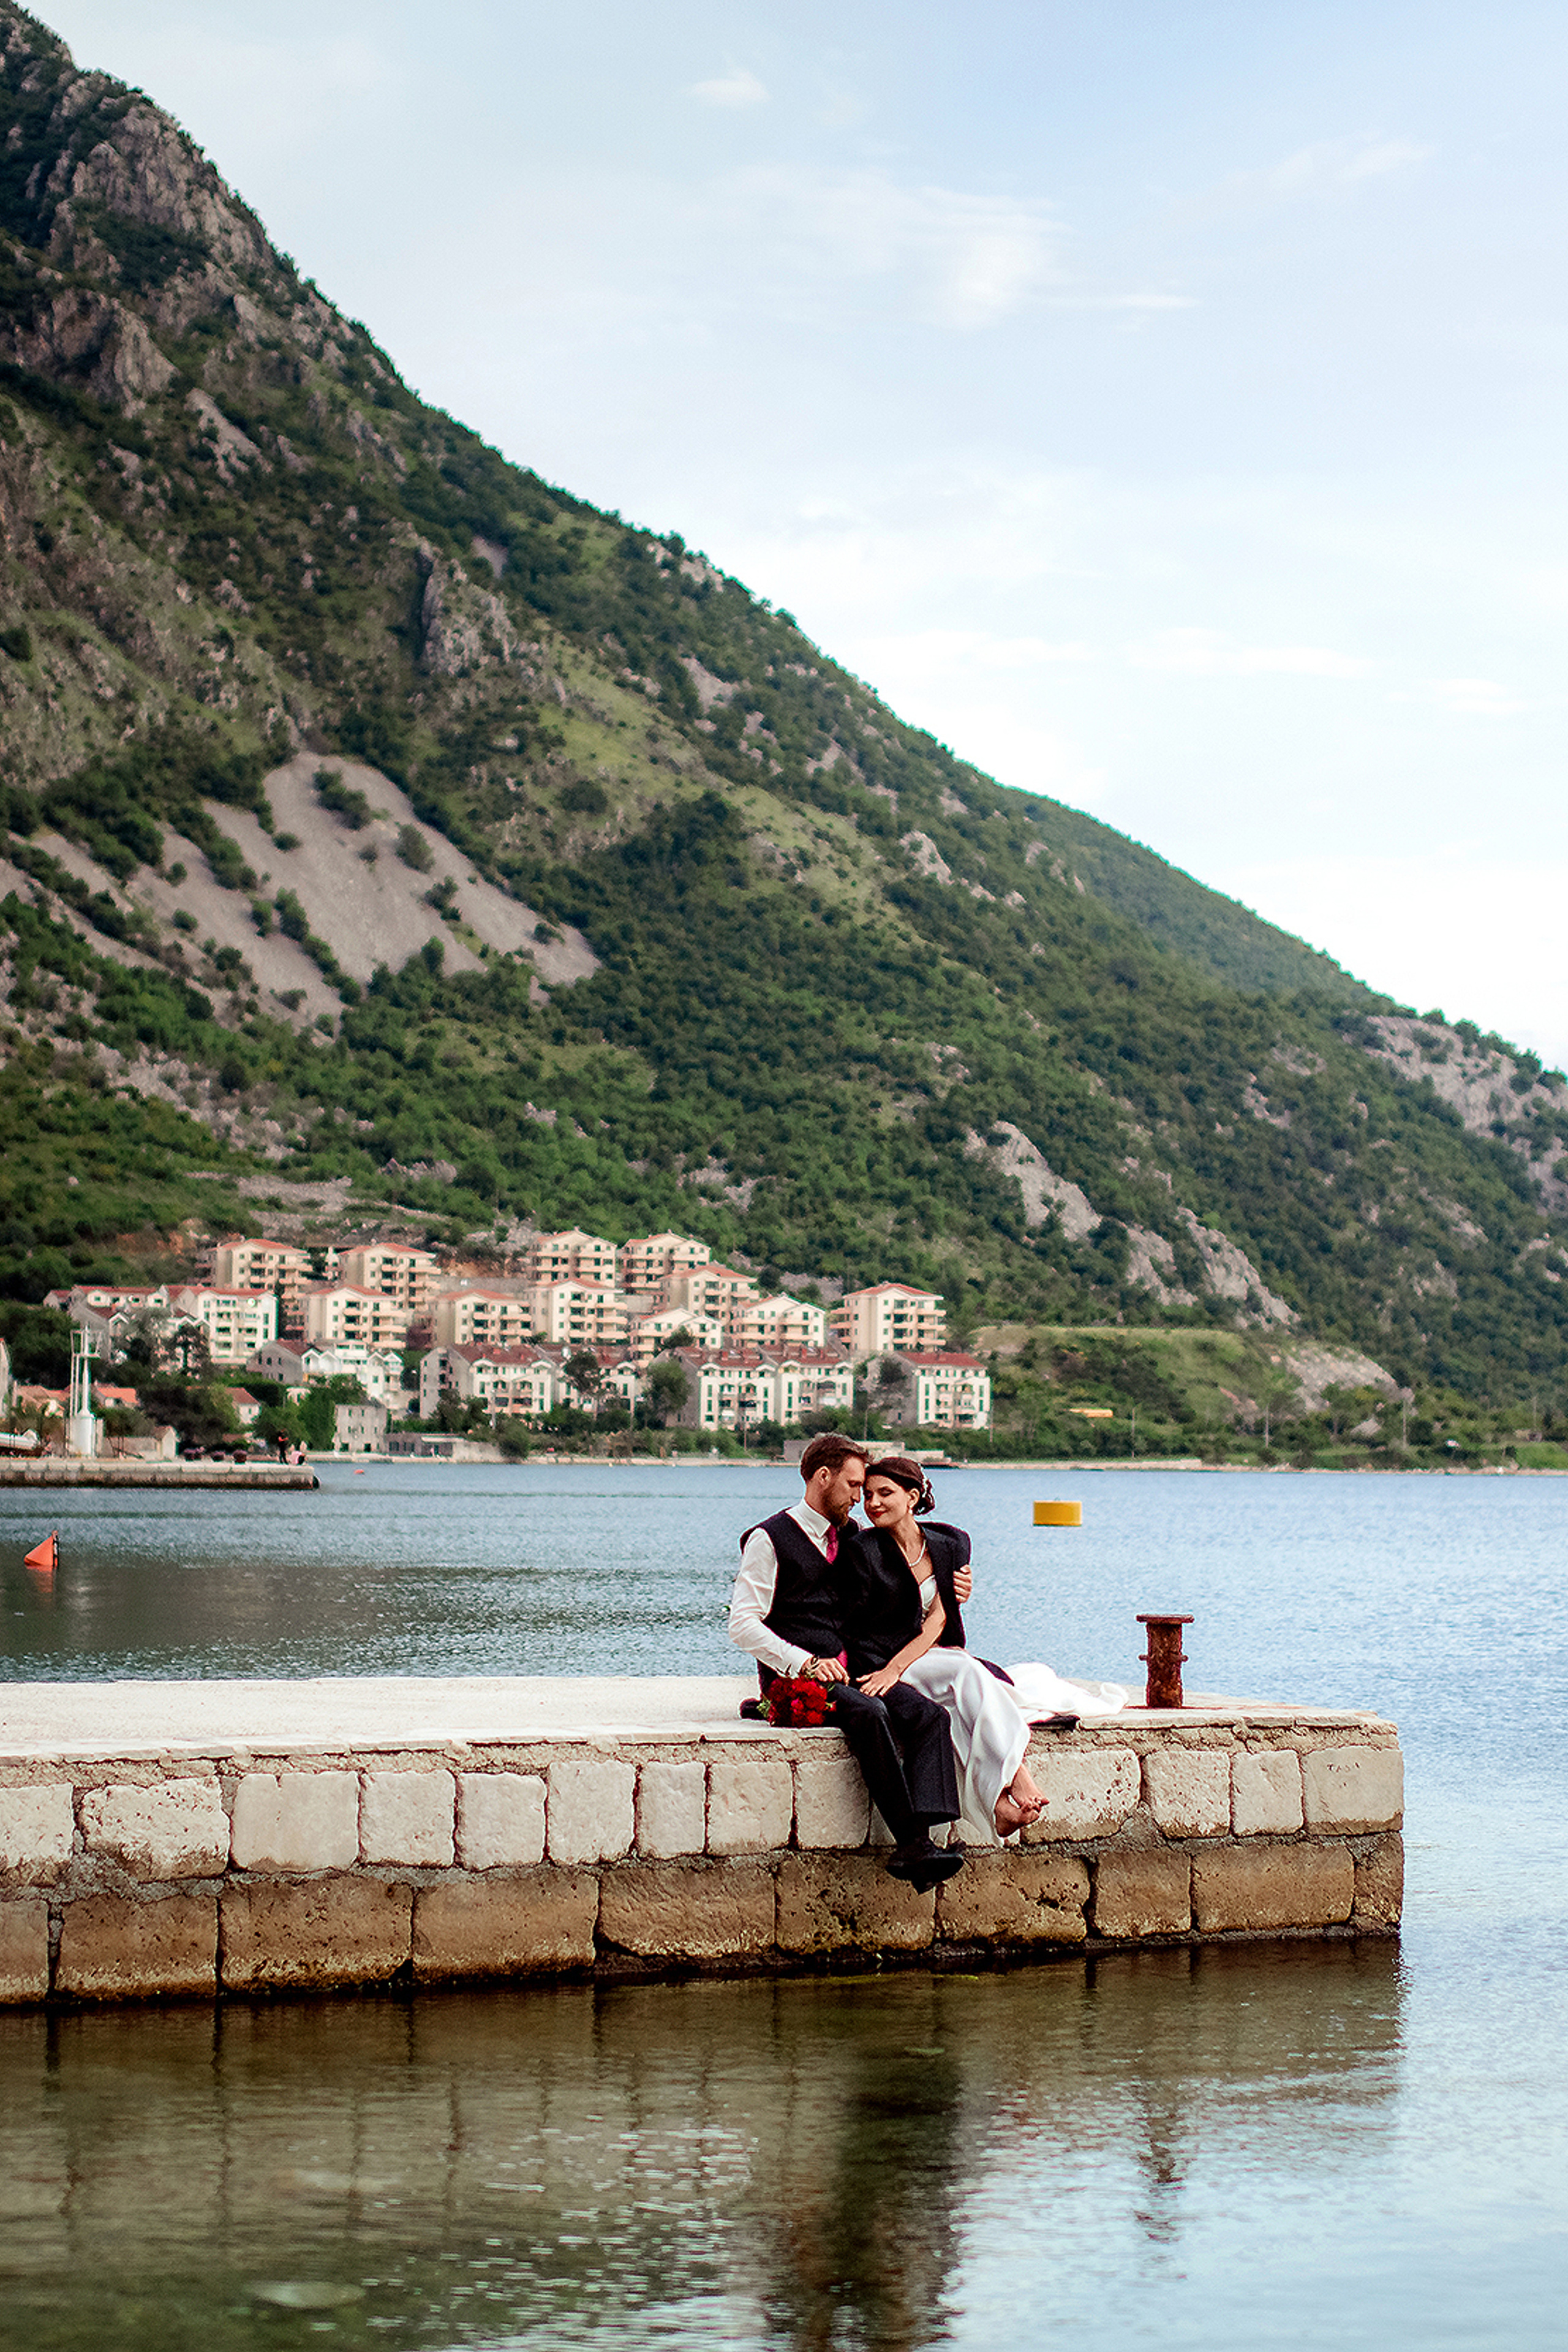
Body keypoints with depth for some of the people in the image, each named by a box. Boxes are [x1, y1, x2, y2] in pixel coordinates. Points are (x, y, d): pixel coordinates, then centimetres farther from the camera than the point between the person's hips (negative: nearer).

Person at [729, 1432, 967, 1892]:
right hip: (794, 1680, -7)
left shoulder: (847, 1538, 21)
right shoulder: (769, 1539, -1)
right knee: (870, 1713, -35)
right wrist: (806, 1663, -19)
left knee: (929, 1714, -21)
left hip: (849, 1672, 7)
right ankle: (907, 1837, -32)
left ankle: (919, 1842, -36)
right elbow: (743, 1625, -8)